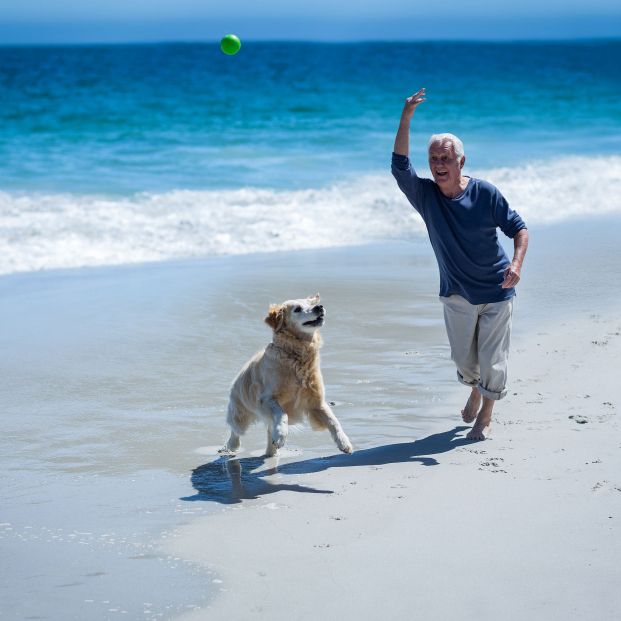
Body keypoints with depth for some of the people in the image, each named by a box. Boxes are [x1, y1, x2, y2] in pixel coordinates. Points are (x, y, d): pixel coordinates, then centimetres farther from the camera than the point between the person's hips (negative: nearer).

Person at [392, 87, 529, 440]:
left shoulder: (485, 193, -14)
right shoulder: (425, 195, -9)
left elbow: (518, 227, -9)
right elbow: (400, 165, -25)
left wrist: (517, 263, -27)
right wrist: (406, 118, -34)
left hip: (496, 291, -2)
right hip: (457, 294, 3)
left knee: (492, 360, 2)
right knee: (463, 358, 15)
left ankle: (486, 416, 22)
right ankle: (475, 391, 47)